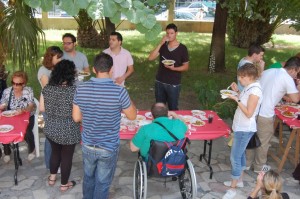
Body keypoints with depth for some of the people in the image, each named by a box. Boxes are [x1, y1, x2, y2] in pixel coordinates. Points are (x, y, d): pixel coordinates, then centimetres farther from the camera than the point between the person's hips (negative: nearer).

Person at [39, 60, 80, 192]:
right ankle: (64, 184, 32)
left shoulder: (47, 88, -7)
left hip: (51, 129, 5)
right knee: (67, 157, 15)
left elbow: (41, 108, 2)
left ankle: (52, 178, 45)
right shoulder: (73, 91, -22)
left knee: (55, 152, 27)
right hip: (68, 131, -5)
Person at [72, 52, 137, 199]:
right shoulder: (119, 91, -23)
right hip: (109, 148, -3)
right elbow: (132, 116, -8)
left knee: (88, 177, 28)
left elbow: (76, 118, -3)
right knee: (102, 182, 16)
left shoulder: (81, 89, -12)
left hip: (88, 145, 4)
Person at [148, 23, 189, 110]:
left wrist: (173, 68, -22)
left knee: (173, 108, 7)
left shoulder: (182, 48, -8)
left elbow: (186, 67, -4)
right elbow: (151, 58, -10)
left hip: (173, 84, -3)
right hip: (159, 82, 4)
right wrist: (160, 44, -18)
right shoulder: (163, 46, 2)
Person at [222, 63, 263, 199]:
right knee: (240, 154, 20)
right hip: (241, 127, 10)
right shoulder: (248, 88, 5)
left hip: (245, 129, -10)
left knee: (235, 158, -4)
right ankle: (239, 180, 35)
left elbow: (249, 113, -24)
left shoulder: (255, 91, -23)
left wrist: (237, 99, -25)